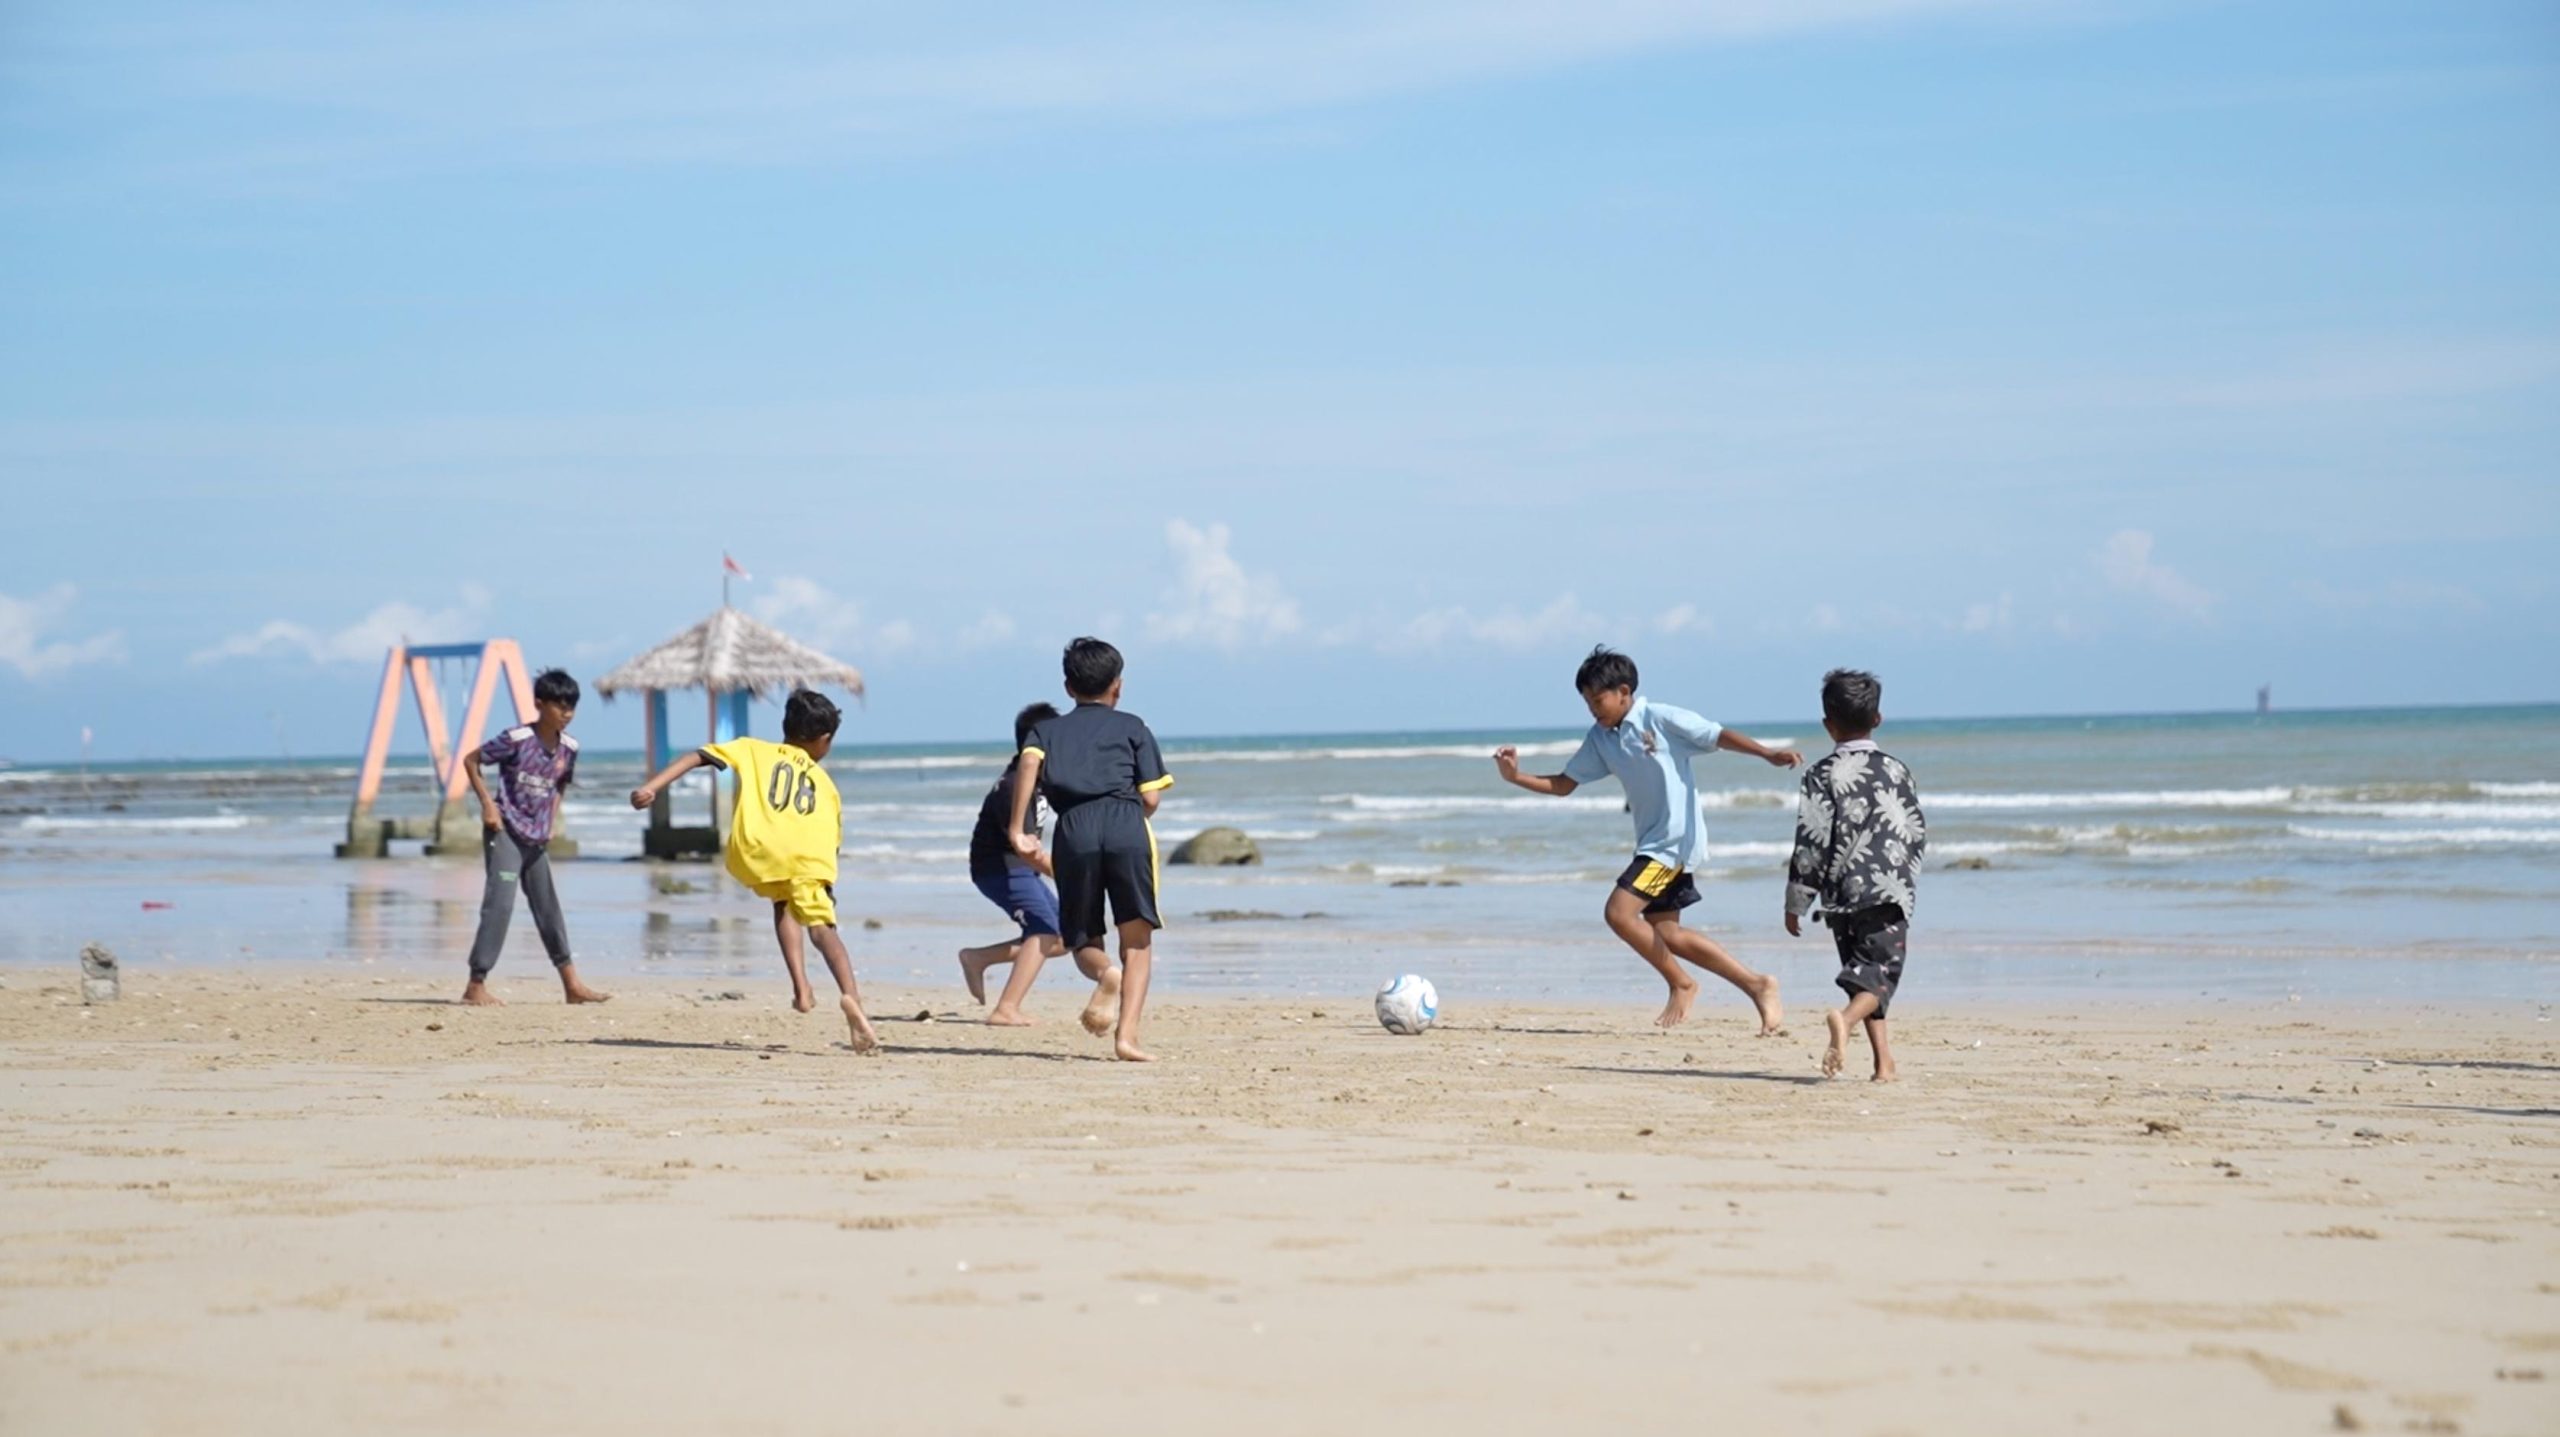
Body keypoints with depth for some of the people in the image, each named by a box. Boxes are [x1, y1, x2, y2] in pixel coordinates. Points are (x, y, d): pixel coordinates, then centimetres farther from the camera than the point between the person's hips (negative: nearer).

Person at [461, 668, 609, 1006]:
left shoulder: (569, 748, 2)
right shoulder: (517, 739, -16)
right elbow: (471, 760, -8)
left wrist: (552, 821, 8)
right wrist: (487, 804, -12)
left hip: (537, 839, 7)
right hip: (505, 832, -7)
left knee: (548, 908, 12)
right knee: (500, 904, -13)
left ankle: (572, 984, 17)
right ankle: (476, 985, -10)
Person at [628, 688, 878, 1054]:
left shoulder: (754, 750, 29)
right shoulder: (825, 782, 33)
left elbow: (698, 757, 15)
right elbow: (832, 840, 26)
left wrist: (652, 787, 8)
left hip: (757, 852, 1)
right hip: (807, 855, -1)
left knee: (783, 901, 29)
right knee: (821, 925, -1)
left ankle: (801, 985, 14)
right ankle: (850, 995, -29)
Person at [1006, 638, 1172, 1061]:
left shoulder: (1047, 729, 24)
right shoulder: (1131, 726, 21)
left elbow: (1029, 762, 0)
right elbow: (1151, 798, 10)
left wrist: (1017, 829, -1)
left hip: (1073, 828, 1)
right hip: (1126, 824, -1)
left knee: (1084, 941, 13)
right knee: (1137, 939, 4)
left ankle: (1105, 973, -23)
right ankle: (1127, 1035, -14)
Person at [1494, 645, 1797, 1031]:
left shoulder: (1661, 719, -12)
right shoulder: (1600, 738, 8)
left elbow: (1718, 736, -15)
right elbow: (1564, 784, 11)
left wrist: (1768, 754, -29)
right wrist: (1516, 777, -3)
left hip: (1676, 838, -9)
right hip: (1652, 841, 9)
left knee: (1619, 912, -16)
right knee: (1664, 933, 10)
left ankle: (1681, 984, 2)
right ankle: (1756, 986, 15)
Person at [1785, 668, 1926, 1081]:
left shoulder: (1822, 773, -2)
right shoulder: (1896, 770, 7)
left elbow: (1811, 839, -6)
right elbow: (1918, 833, 12)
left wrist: (1796, 903, 0)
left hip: (1843, 893, 0)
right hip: (1891, 892, 0)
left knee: (1863, 973, 14)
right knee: (1880, 973, -4)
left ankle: (1884, 1061, 8)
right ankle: (1845, 1019, -35)